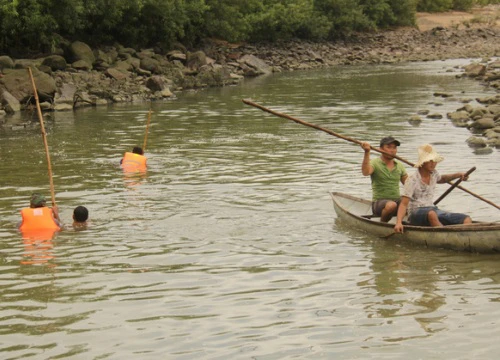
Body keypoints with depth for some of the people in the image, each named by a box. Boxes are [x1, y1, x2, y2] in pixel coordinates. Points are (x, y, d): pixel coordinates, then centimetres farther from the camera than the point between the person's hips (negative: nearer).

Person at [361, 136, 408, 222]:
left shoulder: (399, 166, 14)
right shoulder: (375, 163, -3)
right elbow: (365, 172, -26)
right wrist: (367, 153, -36)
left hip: (397, 200, 4)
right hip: (379, 201, -4)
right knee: (391, 205, -37)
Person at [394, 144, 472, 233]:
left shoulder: (433, 173, 11)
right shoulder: (412, 181, -12)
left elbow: (441, 179, 37)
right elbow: (404, 204, -17)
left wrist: (458, 175, 22)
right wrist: (398, 222, -33)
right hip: (416, 214, -7)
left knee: (467, 219, -14)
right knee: (431, 214, -44)